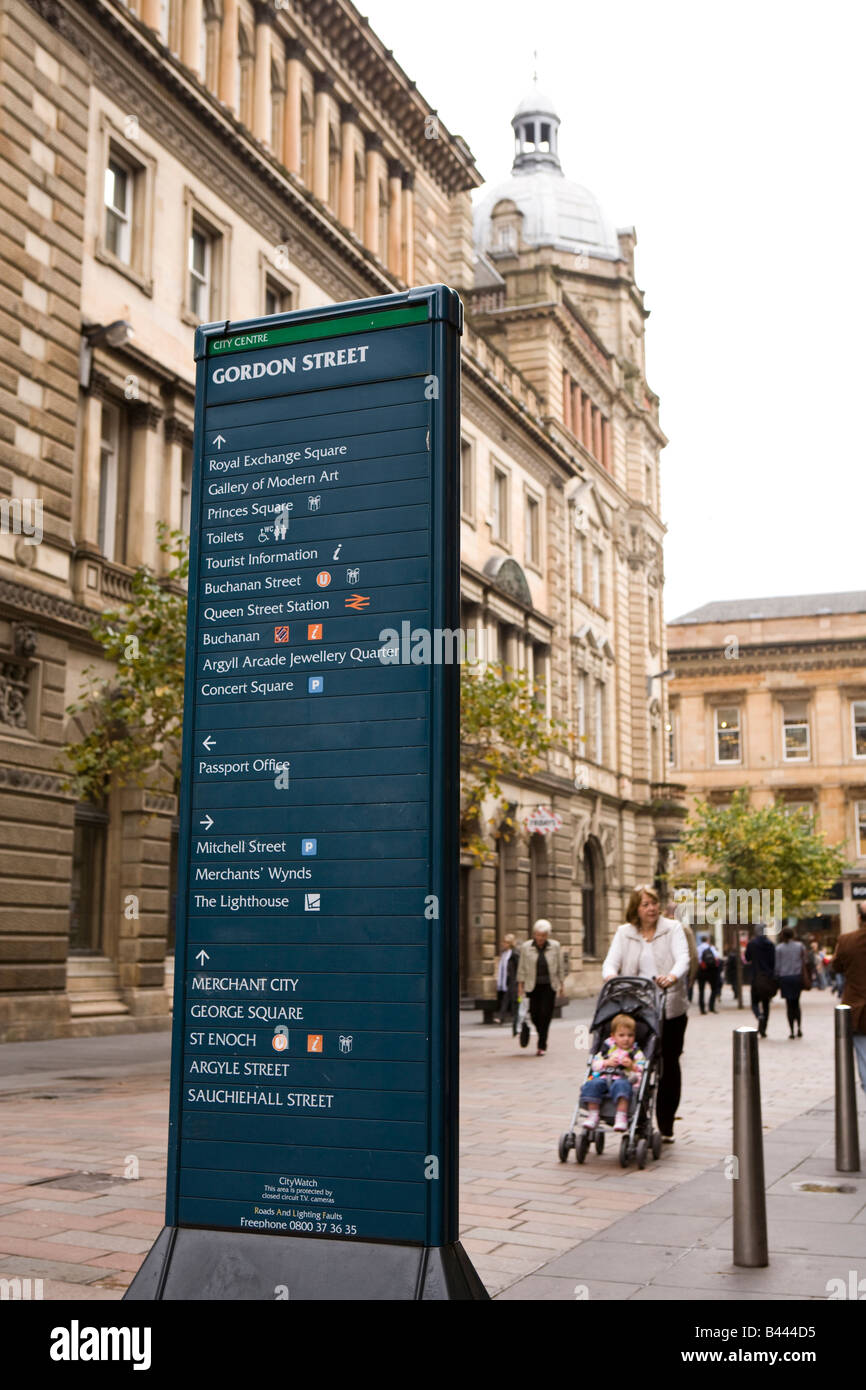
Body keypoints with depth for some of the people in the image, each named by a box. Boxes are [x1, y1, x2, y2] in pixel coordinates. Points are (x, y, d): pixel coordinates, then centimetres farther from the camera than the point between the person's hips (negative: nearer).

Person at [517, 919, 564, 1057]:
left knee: (545, 1014, -8)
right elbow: (522, 968, 3)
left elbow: (559, 967, 6)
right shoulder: (526, 947, -2)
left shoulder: (555, 946, -1)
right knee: (534, 1014, 1)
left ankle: (542, 1046, -1)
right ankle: (542, 1038, 28)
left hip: (549, 985, -1)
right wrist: (520, 985, 1)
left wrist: (560, 983, 8)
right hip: (533, 986, 1)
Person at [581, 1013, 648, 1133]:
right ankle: (592, 1115, -25)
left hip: (624, 1079, -3)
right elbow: (594, 1064, 15)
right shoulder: (607, 1048, 23)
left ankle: (621, 1117, -44)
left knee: (621, 1085, -39)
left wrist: (632, 1066, -11)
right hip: (604, 1077, 3)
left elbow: (643, 1069, 6)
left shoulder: (637, 1053, 18)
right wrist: (607, 1063, -1)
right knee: (592, 1084, -29)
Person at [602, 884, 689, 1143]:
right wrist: (610, 975, -25)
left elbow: (683, 959, -12)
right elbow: (611, 961, -1)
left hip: (670, 1009, -1)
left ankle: (666, 1128, 14)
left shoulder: (672, 928, 3)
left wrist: (673, 976, -33)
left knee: (668, 1065, 4)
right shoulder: (624, 932, 8)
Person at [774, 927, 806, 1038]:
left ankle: (792, 1031, 0)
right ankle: (799, 1027, 2)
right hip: (797, 976, 1)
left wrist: (777, 979, 6)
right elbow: (804, 961, 3)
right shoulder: (800, 946, 0)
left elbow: (777, 965, -2)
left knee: (789, 1005, 4)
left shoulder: (779, 948, -3)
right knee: (796, 1004, 14)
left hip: (784, 977, -1)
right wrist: (802, 975, 14)